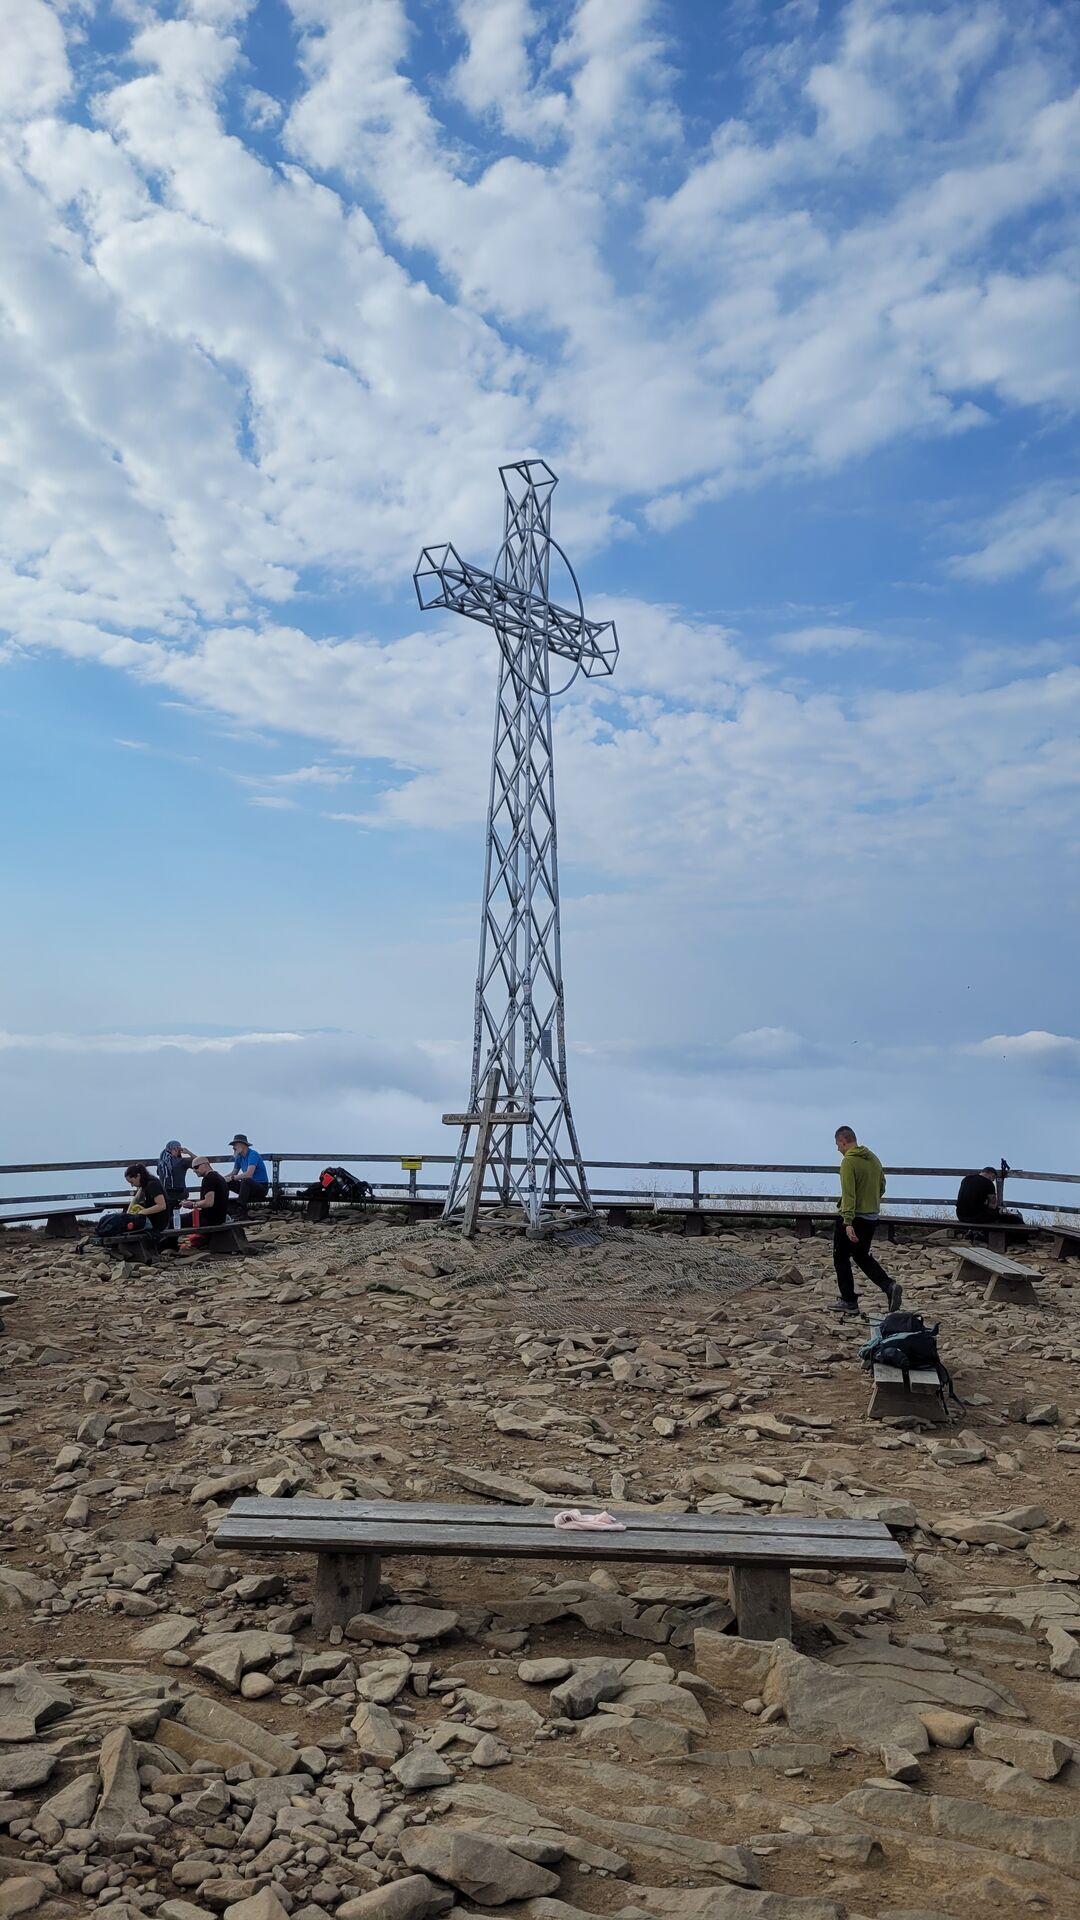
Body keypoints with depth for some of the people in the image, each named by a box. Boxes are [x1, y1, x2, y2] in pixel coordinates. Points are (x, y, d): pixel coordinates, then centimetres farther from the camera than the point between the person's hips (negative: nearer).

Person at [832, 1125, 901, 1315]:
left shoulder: (848, 1162, -17)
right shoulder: (874, 1159, 8)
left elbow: (848, 1194, -24)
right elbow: (881, 1187, 15)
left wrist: (848, 1223, -27)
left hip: (852, 1218, -8)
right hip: (872, 1217, 8)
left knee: (841, 1258, 7)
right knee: (862, 1256, 21)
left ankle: (849, 1302, 9)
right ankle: (889, 1286, 3)